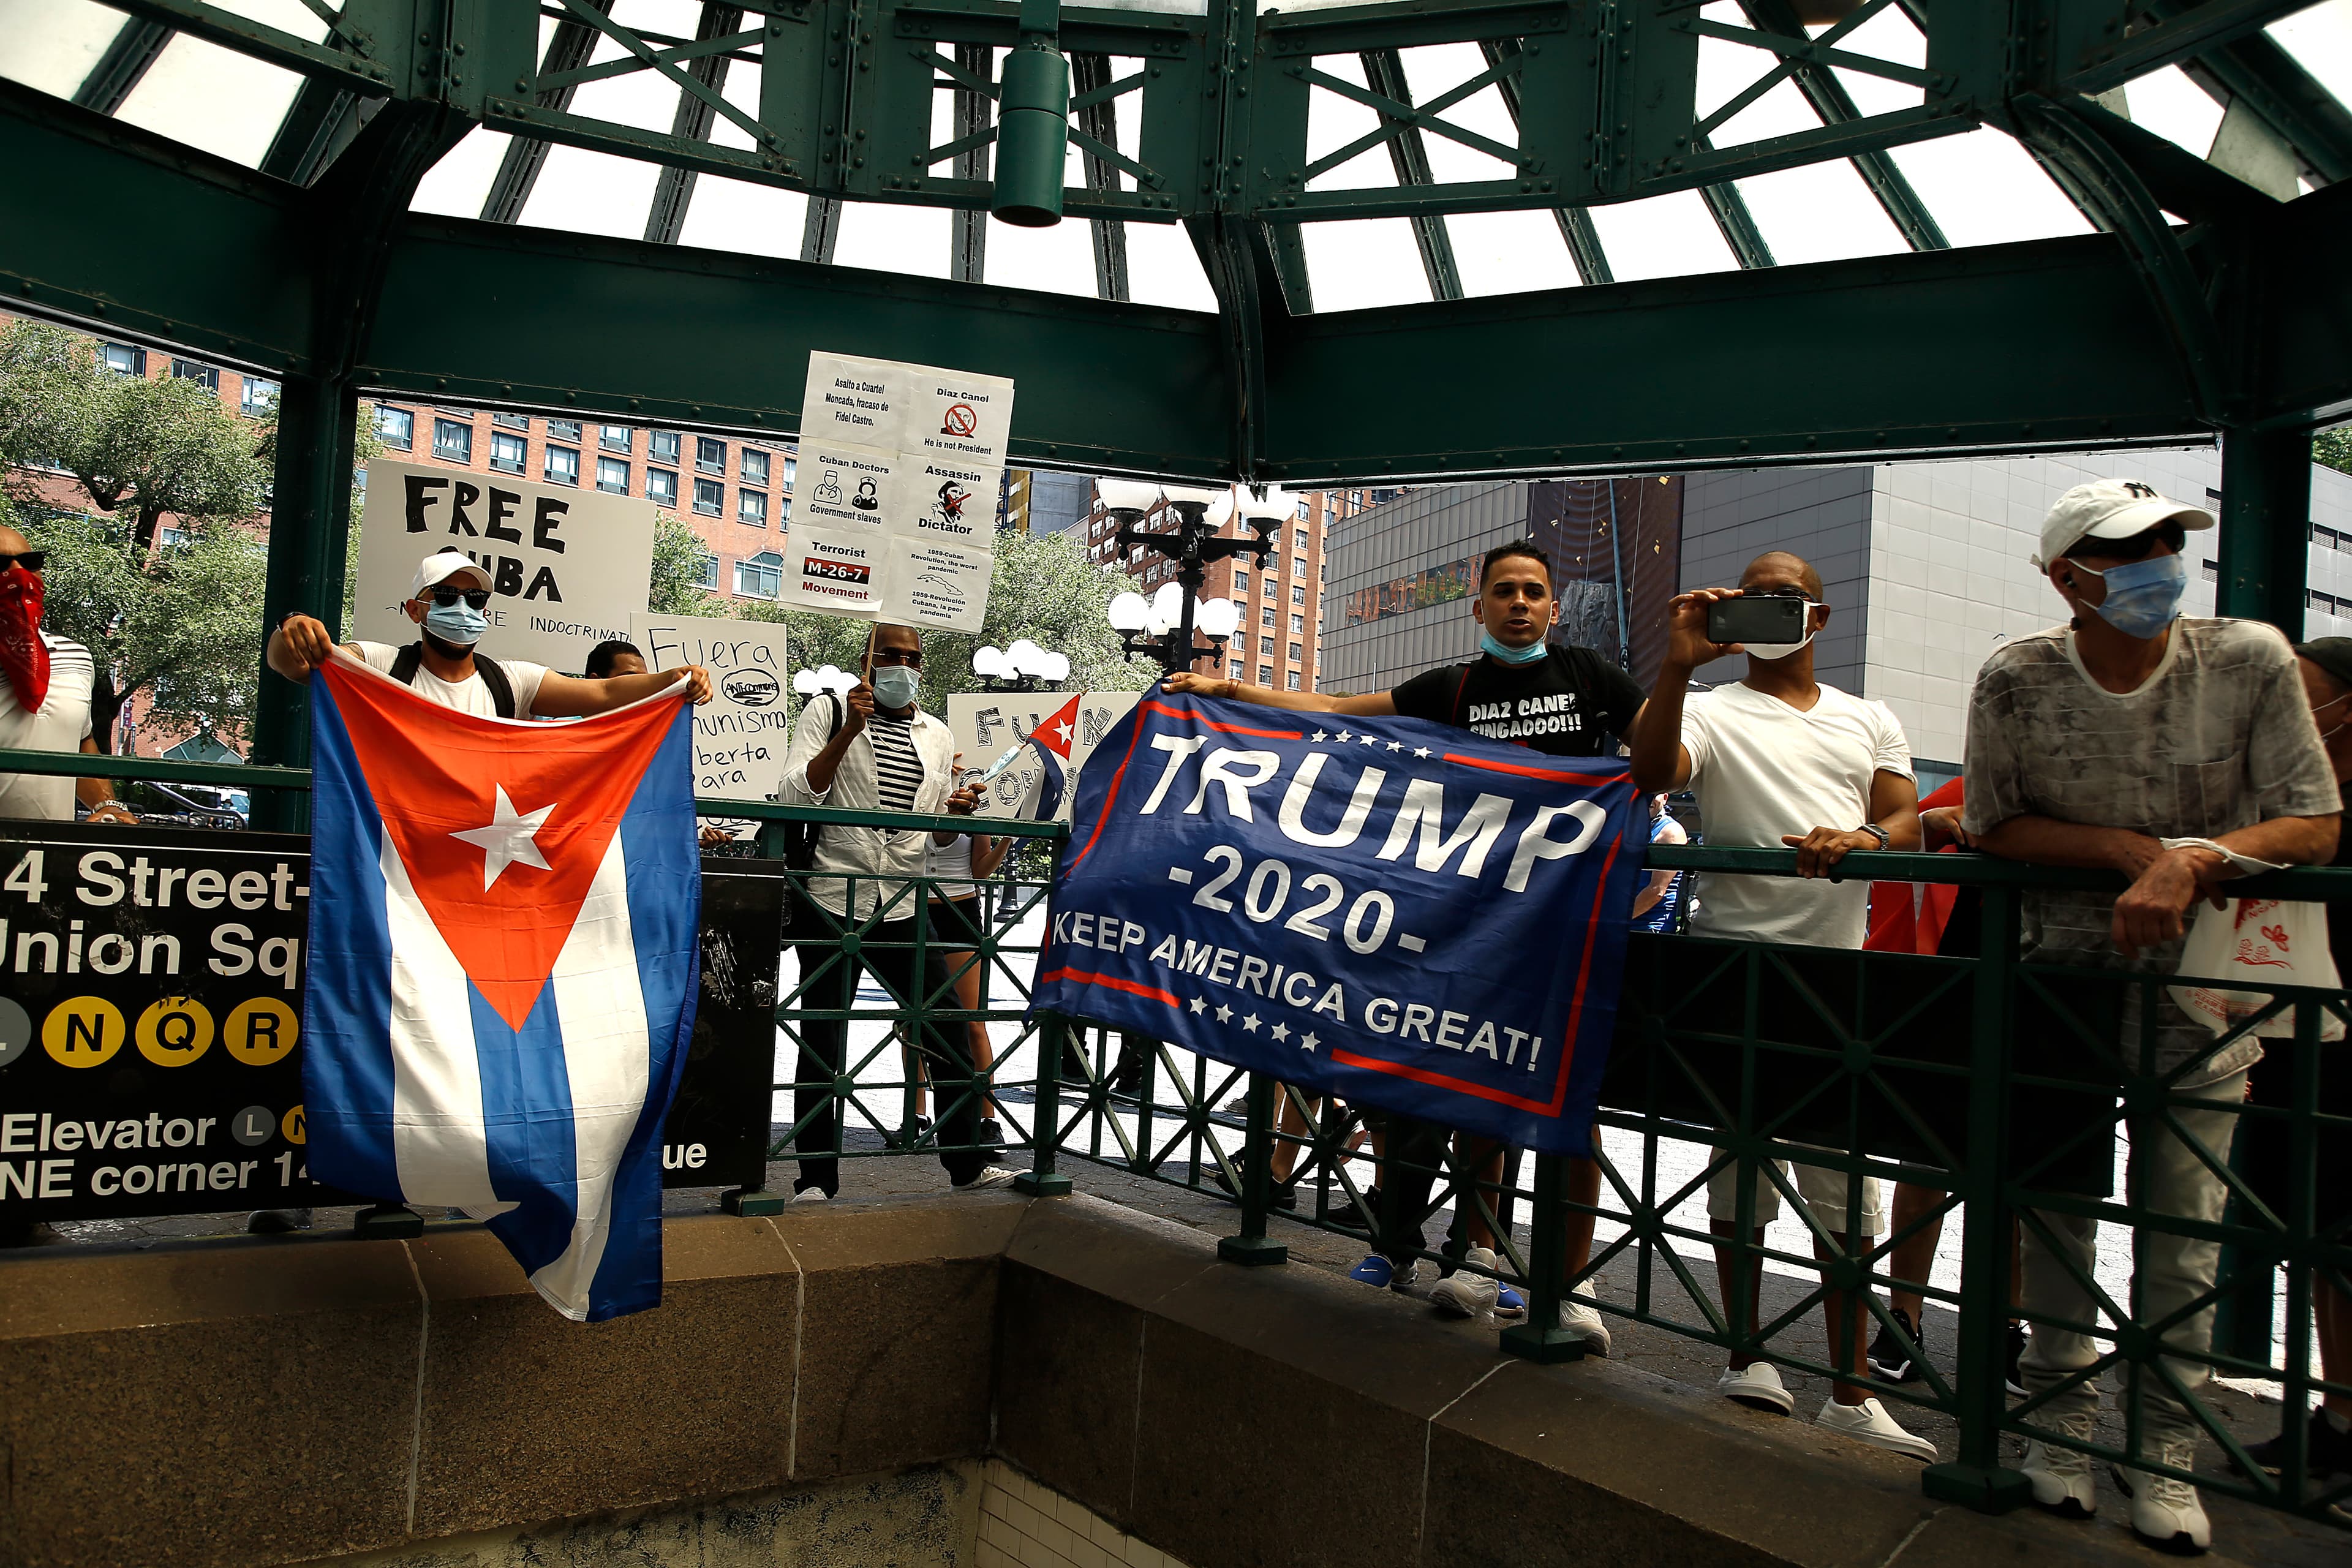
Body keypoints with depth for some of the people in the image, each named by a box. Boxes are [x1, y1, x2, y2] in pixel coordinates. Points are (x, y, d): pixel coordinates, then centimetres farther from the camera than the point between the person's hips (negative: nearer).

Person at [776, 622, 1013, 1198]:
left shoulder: (936, 735, 14)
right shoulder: (828, 712, 2)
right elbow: (794, 797, -10)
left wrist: (958, 811, -2)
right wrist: (848, 730, -17)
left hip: (904, 909, 4)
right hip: (832, 905, -3)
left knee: (949, 1037, 2)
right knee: (822, 1048, 3)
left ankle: (967, 1164, 15)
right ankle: (816, 1180, 14)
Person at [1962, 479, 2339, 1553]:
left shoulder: (2249, 660, -9)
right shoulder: (2018, 679, -10)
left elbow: (2315, 826, -7)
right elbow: (1993, 828, -5)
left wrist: (2191, 860, -24)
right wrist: (2134, 846, -17)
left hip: (2203, 984, 0)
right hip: (2062, 973, 0)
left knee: (2182, 1231, 3)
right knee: (2057, 1210, 9)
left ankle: (2165, 1452, 19)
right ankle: (2062, 1420, 26)